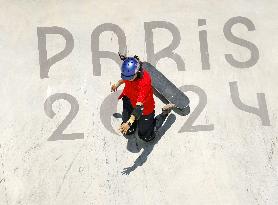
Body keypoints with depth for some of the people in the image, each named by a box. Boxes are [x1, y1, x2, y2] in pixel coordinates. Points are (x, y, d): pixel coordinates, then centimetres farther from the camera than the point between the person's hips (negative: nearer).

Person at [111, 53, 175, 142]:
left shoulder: (145, 82, -40)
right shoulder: (129, 71, -21)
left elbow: (139, 106, -45)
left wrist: (129, 122, -52)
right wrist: (117, 84, 21)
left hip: (145, 108, -6)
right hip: (130, 100, 6)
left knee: (146, 137, 11)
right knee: (128, 131, 13)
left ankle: (165, 112, 24)